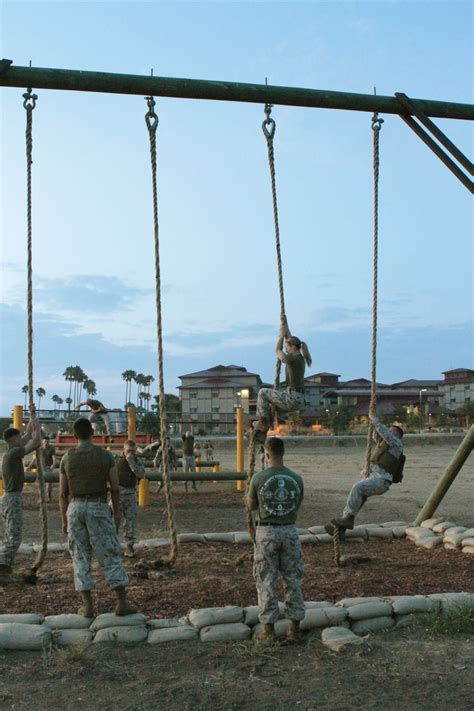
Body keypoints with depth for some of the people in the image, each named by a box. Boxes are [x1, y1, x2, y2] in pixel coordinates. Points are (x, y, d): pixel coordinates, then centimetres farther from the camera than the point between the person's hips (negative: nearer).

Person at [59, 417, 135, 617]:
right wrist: (117, 514, 7)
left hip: (76, 508, 2)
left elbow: (63, 493, 4)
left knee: (80, 557, 9)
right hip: (99, 509, -1)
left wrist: (64, 521, 12)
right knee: (110, 555, 3)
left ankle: (87, 605, 8)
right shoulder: (106, 455, -2)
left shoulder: (67, 458, 2)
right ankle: (122, 602, 1)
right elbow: (115, 489, -2)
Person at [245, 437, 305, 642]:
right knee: (293, 579, 12)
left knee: (266, 581, 7)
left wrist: (247, 497, 24)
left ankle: (269, 627, 12)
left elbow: (251, 506, 3)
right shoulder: (296, 479, -2)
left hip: (267, 532, -2)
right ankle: (295, 626, 17)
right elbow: (297, 506, 9)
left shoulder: (258, 478, -10)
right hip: (289, 531, 2)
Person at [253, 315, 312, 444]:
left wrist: (282, 334, 9)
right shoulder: (300, 358, 11)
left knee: (263, 392, 0)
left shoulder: (293, 359, -16)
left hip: (291, 398, -10)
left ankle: (262, 421, 3)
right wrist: (285, 323, 25)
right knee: (268, 406, 22)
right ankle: (261, 433, 19)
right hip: (298, 400, 10)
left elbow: (278, 350, -1)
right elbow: (290, 339, 22)